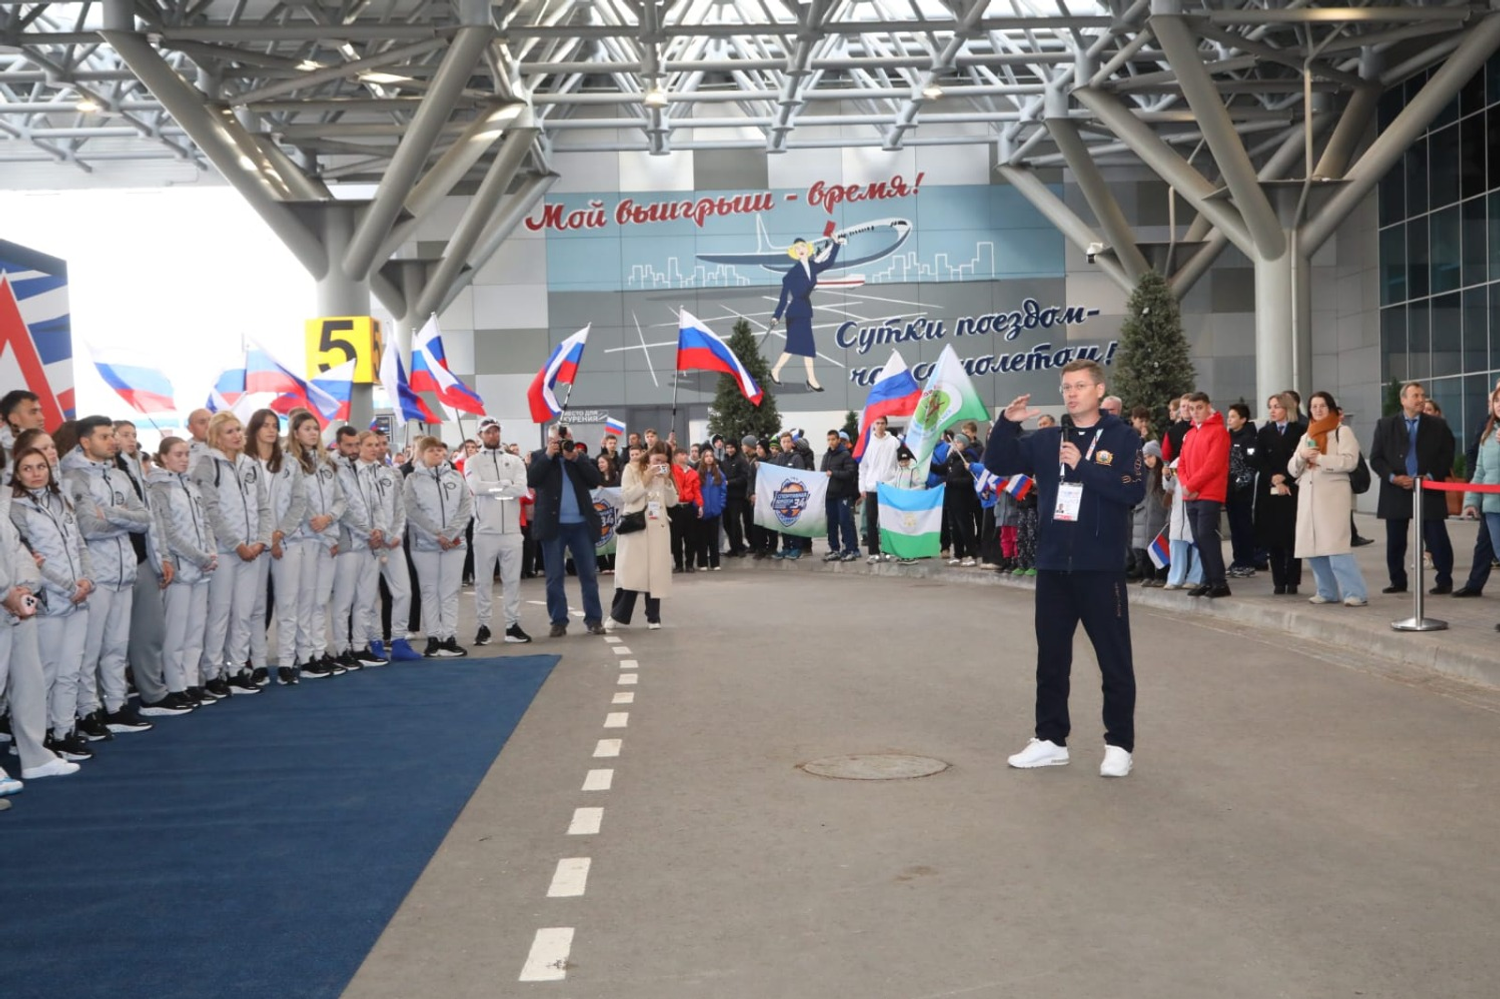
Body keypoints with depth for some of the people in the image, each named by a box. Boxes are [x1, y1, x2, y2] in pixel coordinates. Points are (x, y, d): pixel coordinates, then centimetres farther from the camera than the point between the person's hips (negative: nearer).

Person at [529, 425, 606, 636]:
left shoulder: (579, 457, 11)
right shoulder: (539, 457, 5)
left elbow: (595, 480, -2)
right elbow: (530, 480, -12)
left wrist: (576, 459, -9)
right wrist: (548, 456, -12)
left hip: (581, 524, 2)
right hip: (553, 525, -2)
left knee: (588, 574, 5)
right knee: (555, 576, 2)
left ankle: (594, 619, 12)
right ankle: (558, 621, 9)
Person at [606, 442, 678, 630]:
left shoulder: (664, 474, 15)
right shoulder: (632, 469, 3)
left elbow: (672, 502, 8)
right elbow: (626, 496, -7)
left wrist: (666, 480, -4)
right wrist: (645, 480, -11)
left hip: (658, 528, 4)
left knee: (656, 571, 1)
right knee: (630, 571, -9)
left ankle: (653, 616, 7)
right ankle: (618, 615, -3)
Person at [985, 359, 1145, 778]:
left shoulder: (1123, 437, -3)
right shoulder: (1046, 440, 9)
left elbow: (1133, 491, -15)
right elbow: (998, 464, 4)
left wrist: (1083, 466, -17)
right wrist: (1007, 424, -10)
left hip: (1100, 568, -4)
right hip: (1052, 567, 4)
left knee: (1114, 660, 3)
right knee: (1051, 659, 12)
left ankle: (1120, 745, 14)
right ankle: (1051, 739, 22)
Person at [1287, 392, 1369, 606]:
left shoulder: (1343, 431, 3)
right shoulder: (1306, 437, 21)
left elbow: (1349, 461, -12)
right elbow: (1292, 470, 15)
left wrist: (1319, 458, -11)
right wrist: (1302, 456, -4)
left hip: (1333, 496, -6)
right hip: (1309, 497, 6)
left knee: (1336, 546, -16)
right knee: (1312, 548, 4)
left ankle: (1356, 593, -14)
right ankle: (1328, 592, 14)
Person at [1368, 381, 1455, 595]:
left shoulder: (1437, 425, 6)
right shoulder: (1385, 425, 6)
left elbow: (1446, 457, 3)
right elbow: (1376, 458, 3)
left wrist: (1430, 477, -12)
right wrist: (1393, 477, -13)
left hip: (1429, 490, -1)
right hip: (1396, 491, 1)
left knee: (1437, 539, -2)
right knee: (1395, 541, 5)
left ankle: (1444, 581, 8)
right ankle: (1398, 582, 17)